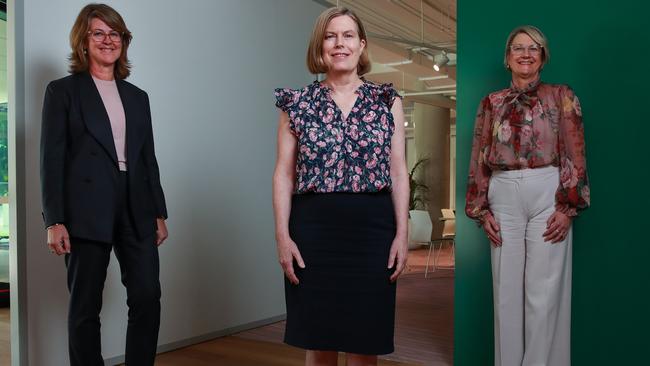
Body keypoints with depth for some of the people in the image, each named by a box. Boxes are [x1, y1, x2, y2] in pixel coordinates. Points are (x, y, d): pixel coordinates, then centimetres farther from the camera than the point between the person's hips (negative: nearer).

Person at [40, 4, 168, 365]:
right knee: (85, 306, 4)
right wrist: (55, 221, -10)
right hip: (87, 211, -4)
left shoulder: (137, 96, 17)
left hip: (136, 209, 4)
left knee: (148, 297, -2)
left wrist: (159, 213, 10)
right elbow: (52, 158, -3)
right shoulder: (63, 90, 4)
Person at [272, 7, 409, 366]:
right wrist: (282, 235, -6)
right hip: (313, 228, 0)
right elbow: (284, 174, 3)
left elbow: (398, 172, 5)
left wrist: (402, 234, -2)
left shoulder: (388, 101, 7)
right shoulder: (297, 103, 5)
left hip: (372, 228, 0)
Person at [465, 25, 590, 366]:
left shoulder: (561, 96, 6)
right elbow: (479, 159, 10)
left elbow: (574, 155, 0)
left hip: (547, 194, -2)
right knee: (506, 288, 6)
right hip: (504, 198, 2)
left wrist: (566, 207, -9)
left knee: (543, 289, 0)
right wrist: (482, 210, 3)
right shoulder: (491, 103, 12)